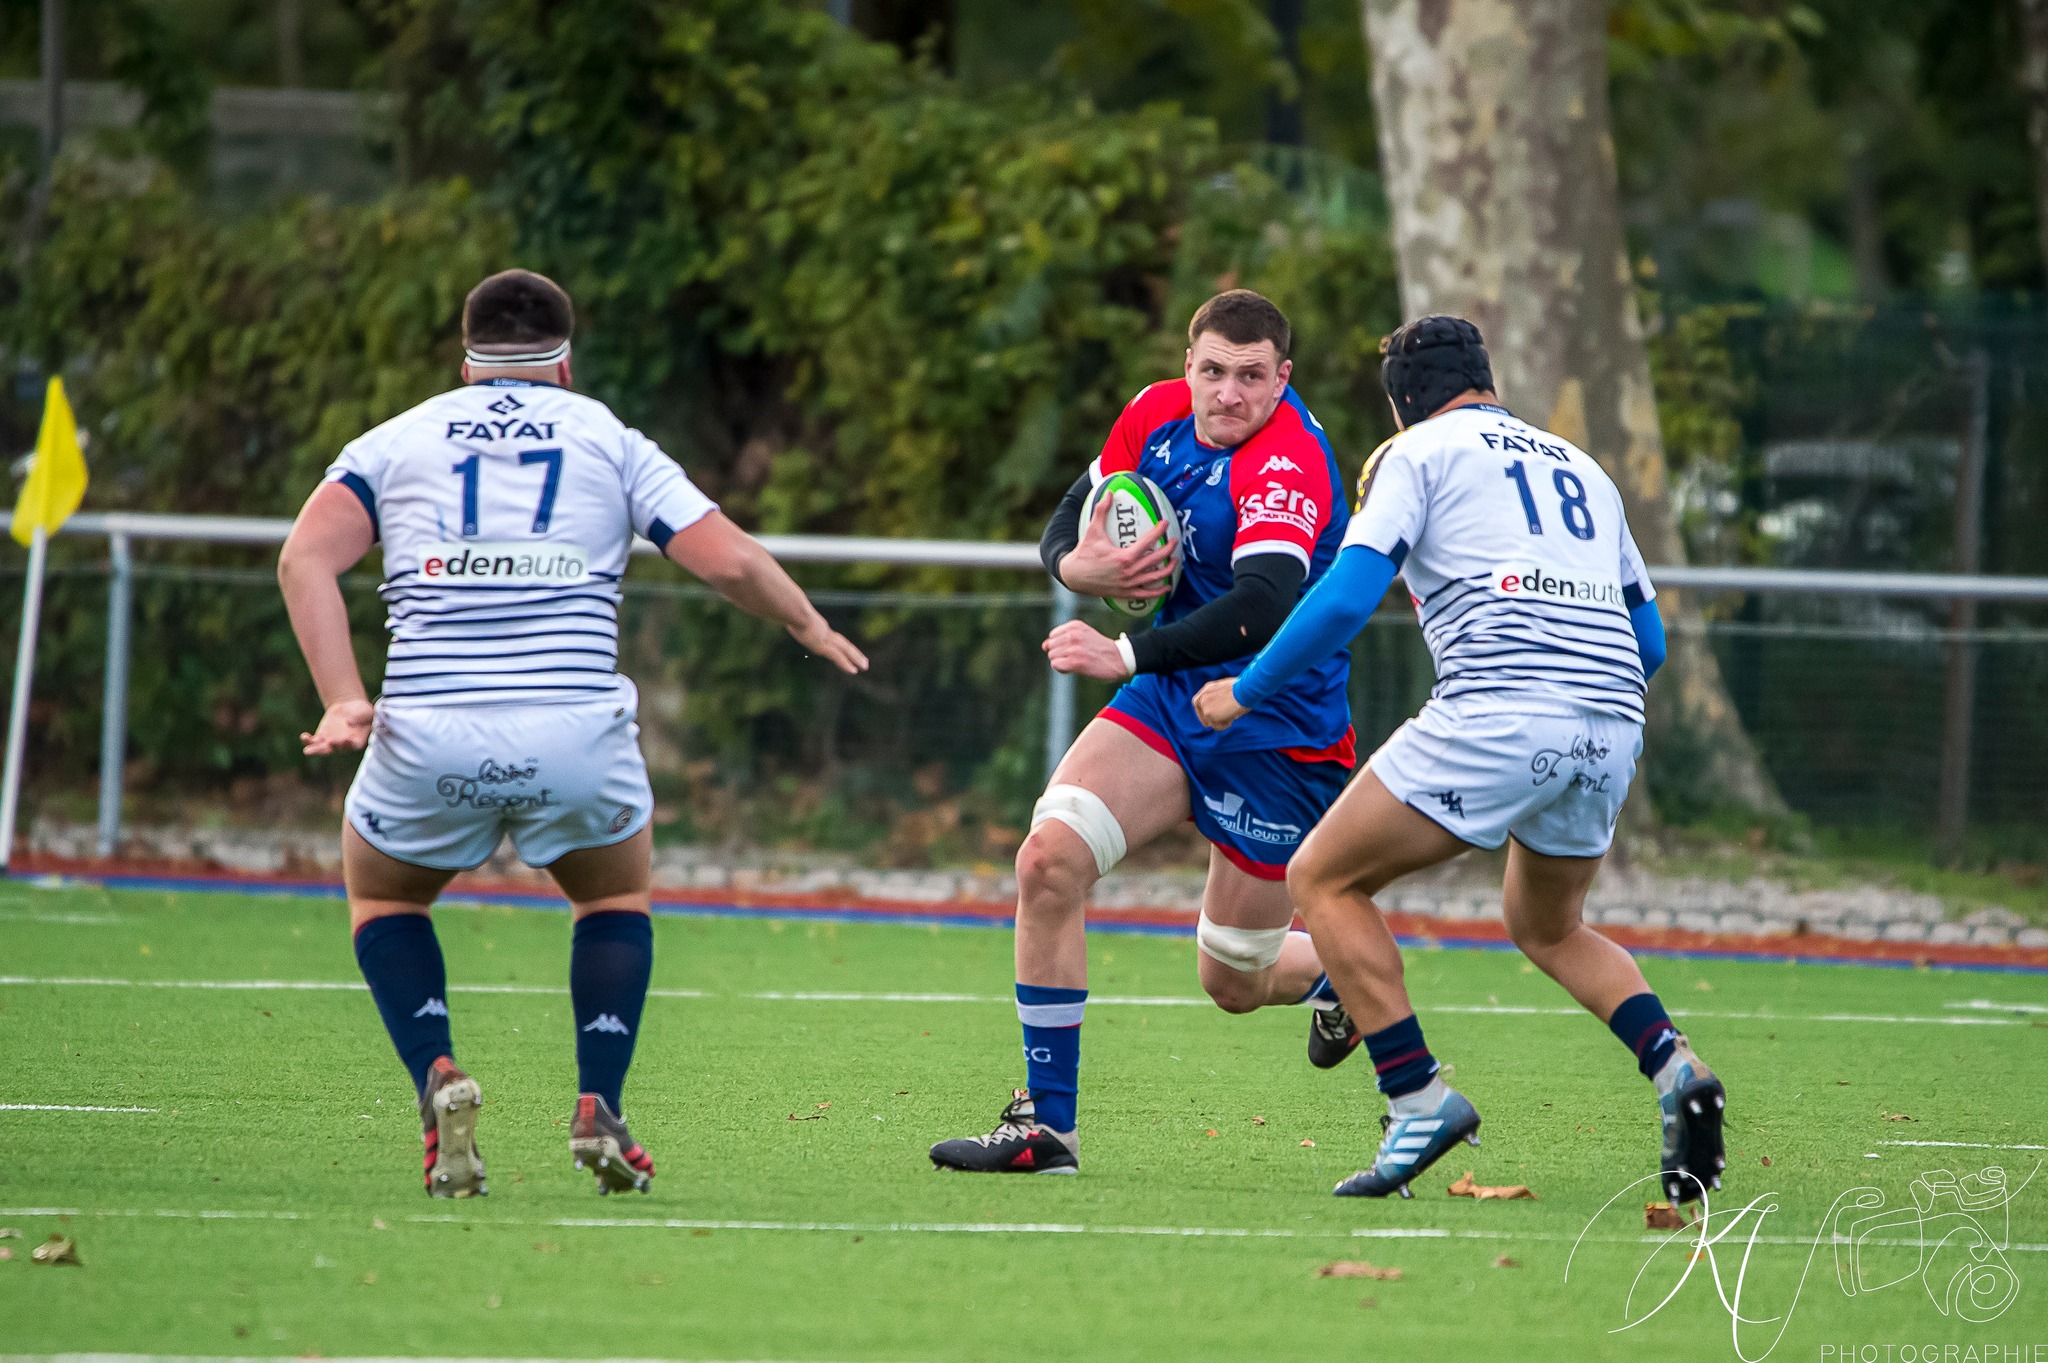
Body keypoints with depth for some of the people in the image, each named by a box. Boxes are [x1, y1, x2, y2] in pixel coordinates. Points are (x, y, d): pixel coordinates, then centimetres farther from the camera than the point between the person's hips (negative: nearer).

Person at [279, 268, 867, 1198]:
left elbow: (306, 560, 0)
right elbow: (728, 561, 6)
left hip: (427, 737, 0)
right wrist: (810, 626, 24)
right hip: (576, 731, 0)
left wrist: (343, 700, -5)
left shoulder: (397, 440, 17)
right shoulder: (610, 441, 16)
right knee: (616, 896, 29)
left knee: (381, 894, 28)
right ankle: (599, 1111, 11)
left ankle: (435, 1081, 4)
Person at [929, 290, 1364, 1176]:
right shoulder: (1158, 414, -3)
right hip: (1172, 702, 6)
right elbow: (1070, 521, 7)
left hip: (1277, 733, -6)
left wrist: (1126, 657, -45)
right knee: (1049, 859, -17)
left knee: (1233, 980, 5)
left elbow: (1262, 611, -39)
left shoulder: (1289, 466, -26)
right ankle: (1044, 1125, -8)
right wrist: (1077, 563, -18)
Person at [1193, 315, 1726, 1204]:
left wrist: (1246, 693, 8)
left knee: (1324, 880, 8)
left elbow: (1347, 598, -3)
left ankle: (1418, 1098, -4)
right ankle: (1675, 1069, 4)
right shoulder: (1580, 469, 27)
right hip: (1614, 729, 6)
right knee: (1547, 928, 29)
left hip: (1498, 716, -6)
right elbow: (1649, 637, 28)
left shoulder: (1414, 454, 10)